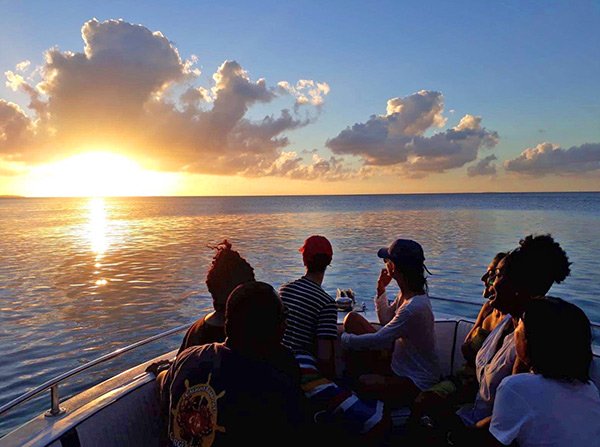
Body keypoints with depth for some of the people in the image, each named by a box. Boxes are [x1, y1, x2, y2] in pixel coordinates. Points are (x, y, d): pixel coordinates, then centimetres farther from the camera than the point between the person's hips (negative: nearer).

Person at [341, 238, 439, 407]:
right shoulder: (406, 294, -3)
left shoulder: (414, 308, -32)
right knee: (351, 318, -2)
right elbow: (386, 320, 12)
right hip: (398, 365, 9)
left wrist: (343, 338, -14)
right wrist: (381, 289, 1)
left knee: (362, 383, -33)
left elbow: (378, 340, -26)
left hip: (416, 382, -9)